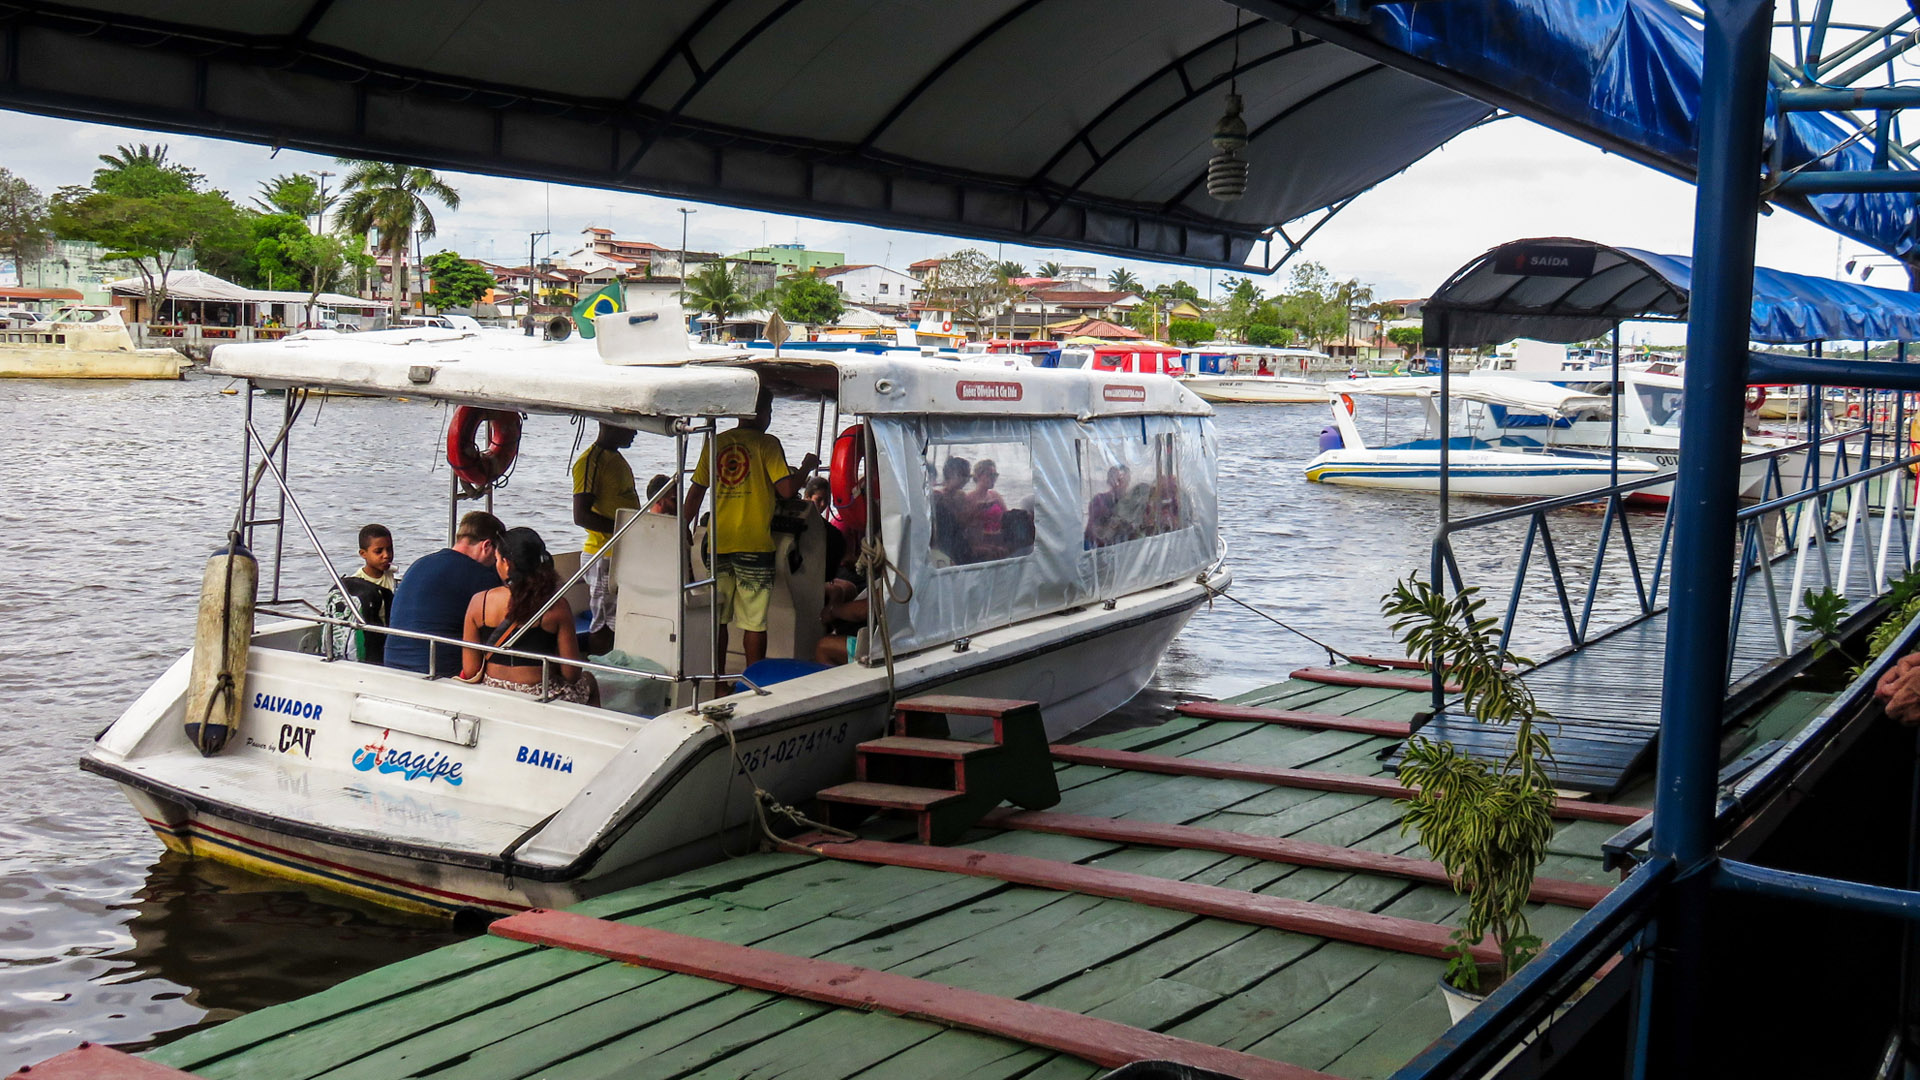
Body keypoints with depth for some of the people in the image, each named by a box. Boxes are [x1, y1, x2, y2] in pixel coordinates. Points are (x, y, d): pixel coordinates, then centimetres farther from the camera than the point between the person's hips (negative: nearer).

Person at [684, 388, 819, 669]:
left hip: (717, 543, 4)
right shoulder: (766, 444, -5)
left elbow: (695, 493, 10)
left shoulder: (715, 443, 9)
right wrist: (806, 468, 5)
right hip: (754, 545, -4)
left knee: (716, 618, 11)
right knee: (755, 621, 2)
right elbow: (786, 489, -13)